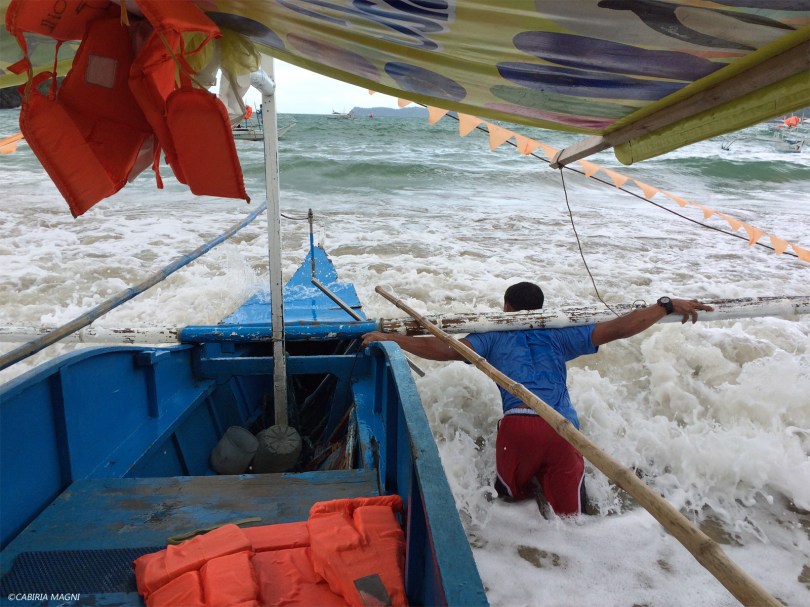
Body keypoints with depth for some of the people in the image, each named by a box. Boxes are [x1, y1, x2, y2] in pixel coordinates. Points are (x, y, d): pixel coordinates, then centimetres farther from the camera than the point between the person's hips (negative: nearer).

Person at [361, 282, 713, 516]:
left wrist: (391, 338, 14)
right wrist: (668, 305, 25)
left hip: (518, 425, -1)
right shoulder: (559, 334, 23)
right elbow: (617, 329, 16)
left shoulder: (495, 336, 20)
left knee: (512, 496, 20)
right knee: (569, 518, 12)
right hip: (563, 428, 2)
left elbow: (444, 349, 9)